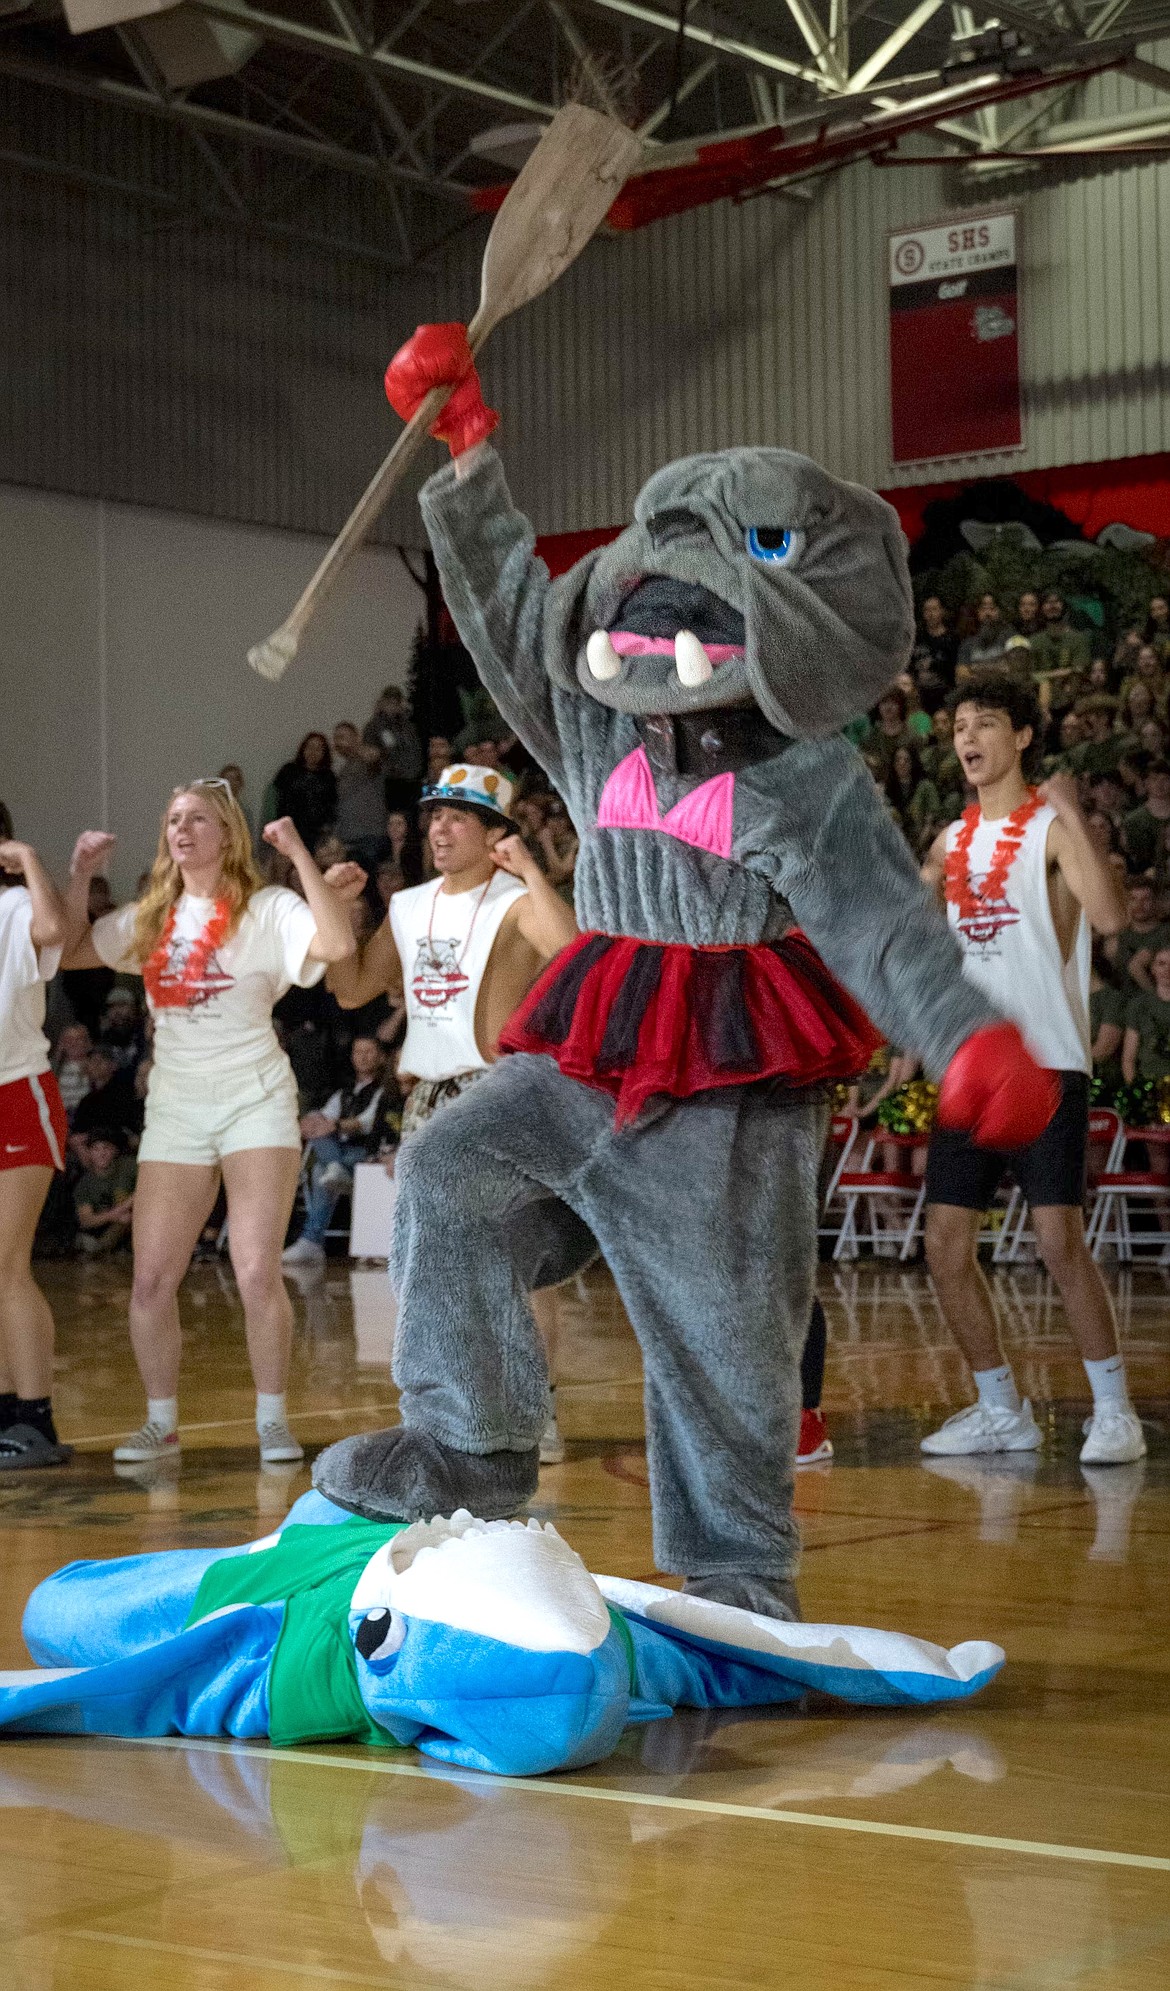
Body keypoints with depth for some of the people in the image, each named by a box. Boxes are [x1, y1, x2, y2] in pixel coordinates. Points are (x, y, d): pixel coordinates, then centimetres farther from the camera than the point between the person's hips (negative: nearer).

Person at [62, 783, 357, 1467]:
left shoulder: (266, 908, -4)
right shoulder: (151, 917, 12)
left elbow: (339, 944, -22)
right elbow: (71, 948, 18)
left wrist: (299, 854, -21)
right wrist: (80, 873, 9)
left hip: (255, 1102, -5)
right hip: (174, 1108, 5)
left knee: (258, 1274, -11)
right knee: (151, 1283, 1)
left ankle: (273, 1419, 5)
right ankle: (162, 1422, 16)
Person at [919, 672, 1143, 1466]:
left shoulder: (1051, 828, -5)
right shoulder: (954, 840, 14)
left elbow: (1110, 915, -22)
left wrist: (1073, 815, -26)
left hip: (1046, 1063, -7)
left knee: (1060, 1240, -11)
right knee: (946, 1246, 4)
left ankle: (1115, 1411, 2)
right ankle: (1002, 1413, 17)